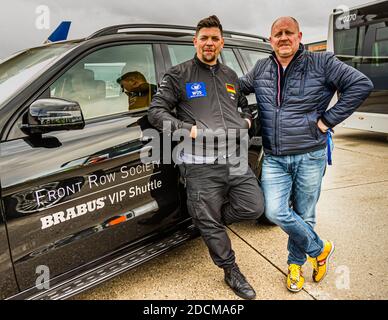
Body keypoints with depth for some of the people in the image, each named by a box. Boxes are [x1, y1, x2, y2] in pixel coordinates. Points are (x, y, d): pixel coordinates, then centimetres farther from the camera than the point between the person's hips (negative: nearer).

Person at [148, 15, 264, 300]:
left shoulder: (230, 76, 20)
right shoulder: (178, 75, 4)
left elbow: (245, 105, 36)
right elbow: (156, 111, 0)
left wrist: (247, 121, 13)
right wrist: (190, 130, -11)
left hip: (235, 158, 5)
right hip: (201, 165, -5)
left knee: (254, 207, 2)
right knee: (211, 225, 3)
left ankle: (205, 218, 27)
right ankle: (232, 273, 26)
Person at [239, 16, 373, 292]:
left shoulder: (321, 63, -2)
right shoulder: (261, 69, 10)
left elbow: (361, 85, -6)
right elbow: (239, 88, 25)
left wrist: (328, 120, -10)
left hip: (310, 157, -2)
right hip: (274, 159, 3)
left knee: (304, 216, 8)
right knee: (275, 212, -10)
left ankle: (296, 264, 35)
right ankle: (320, 249, 18)